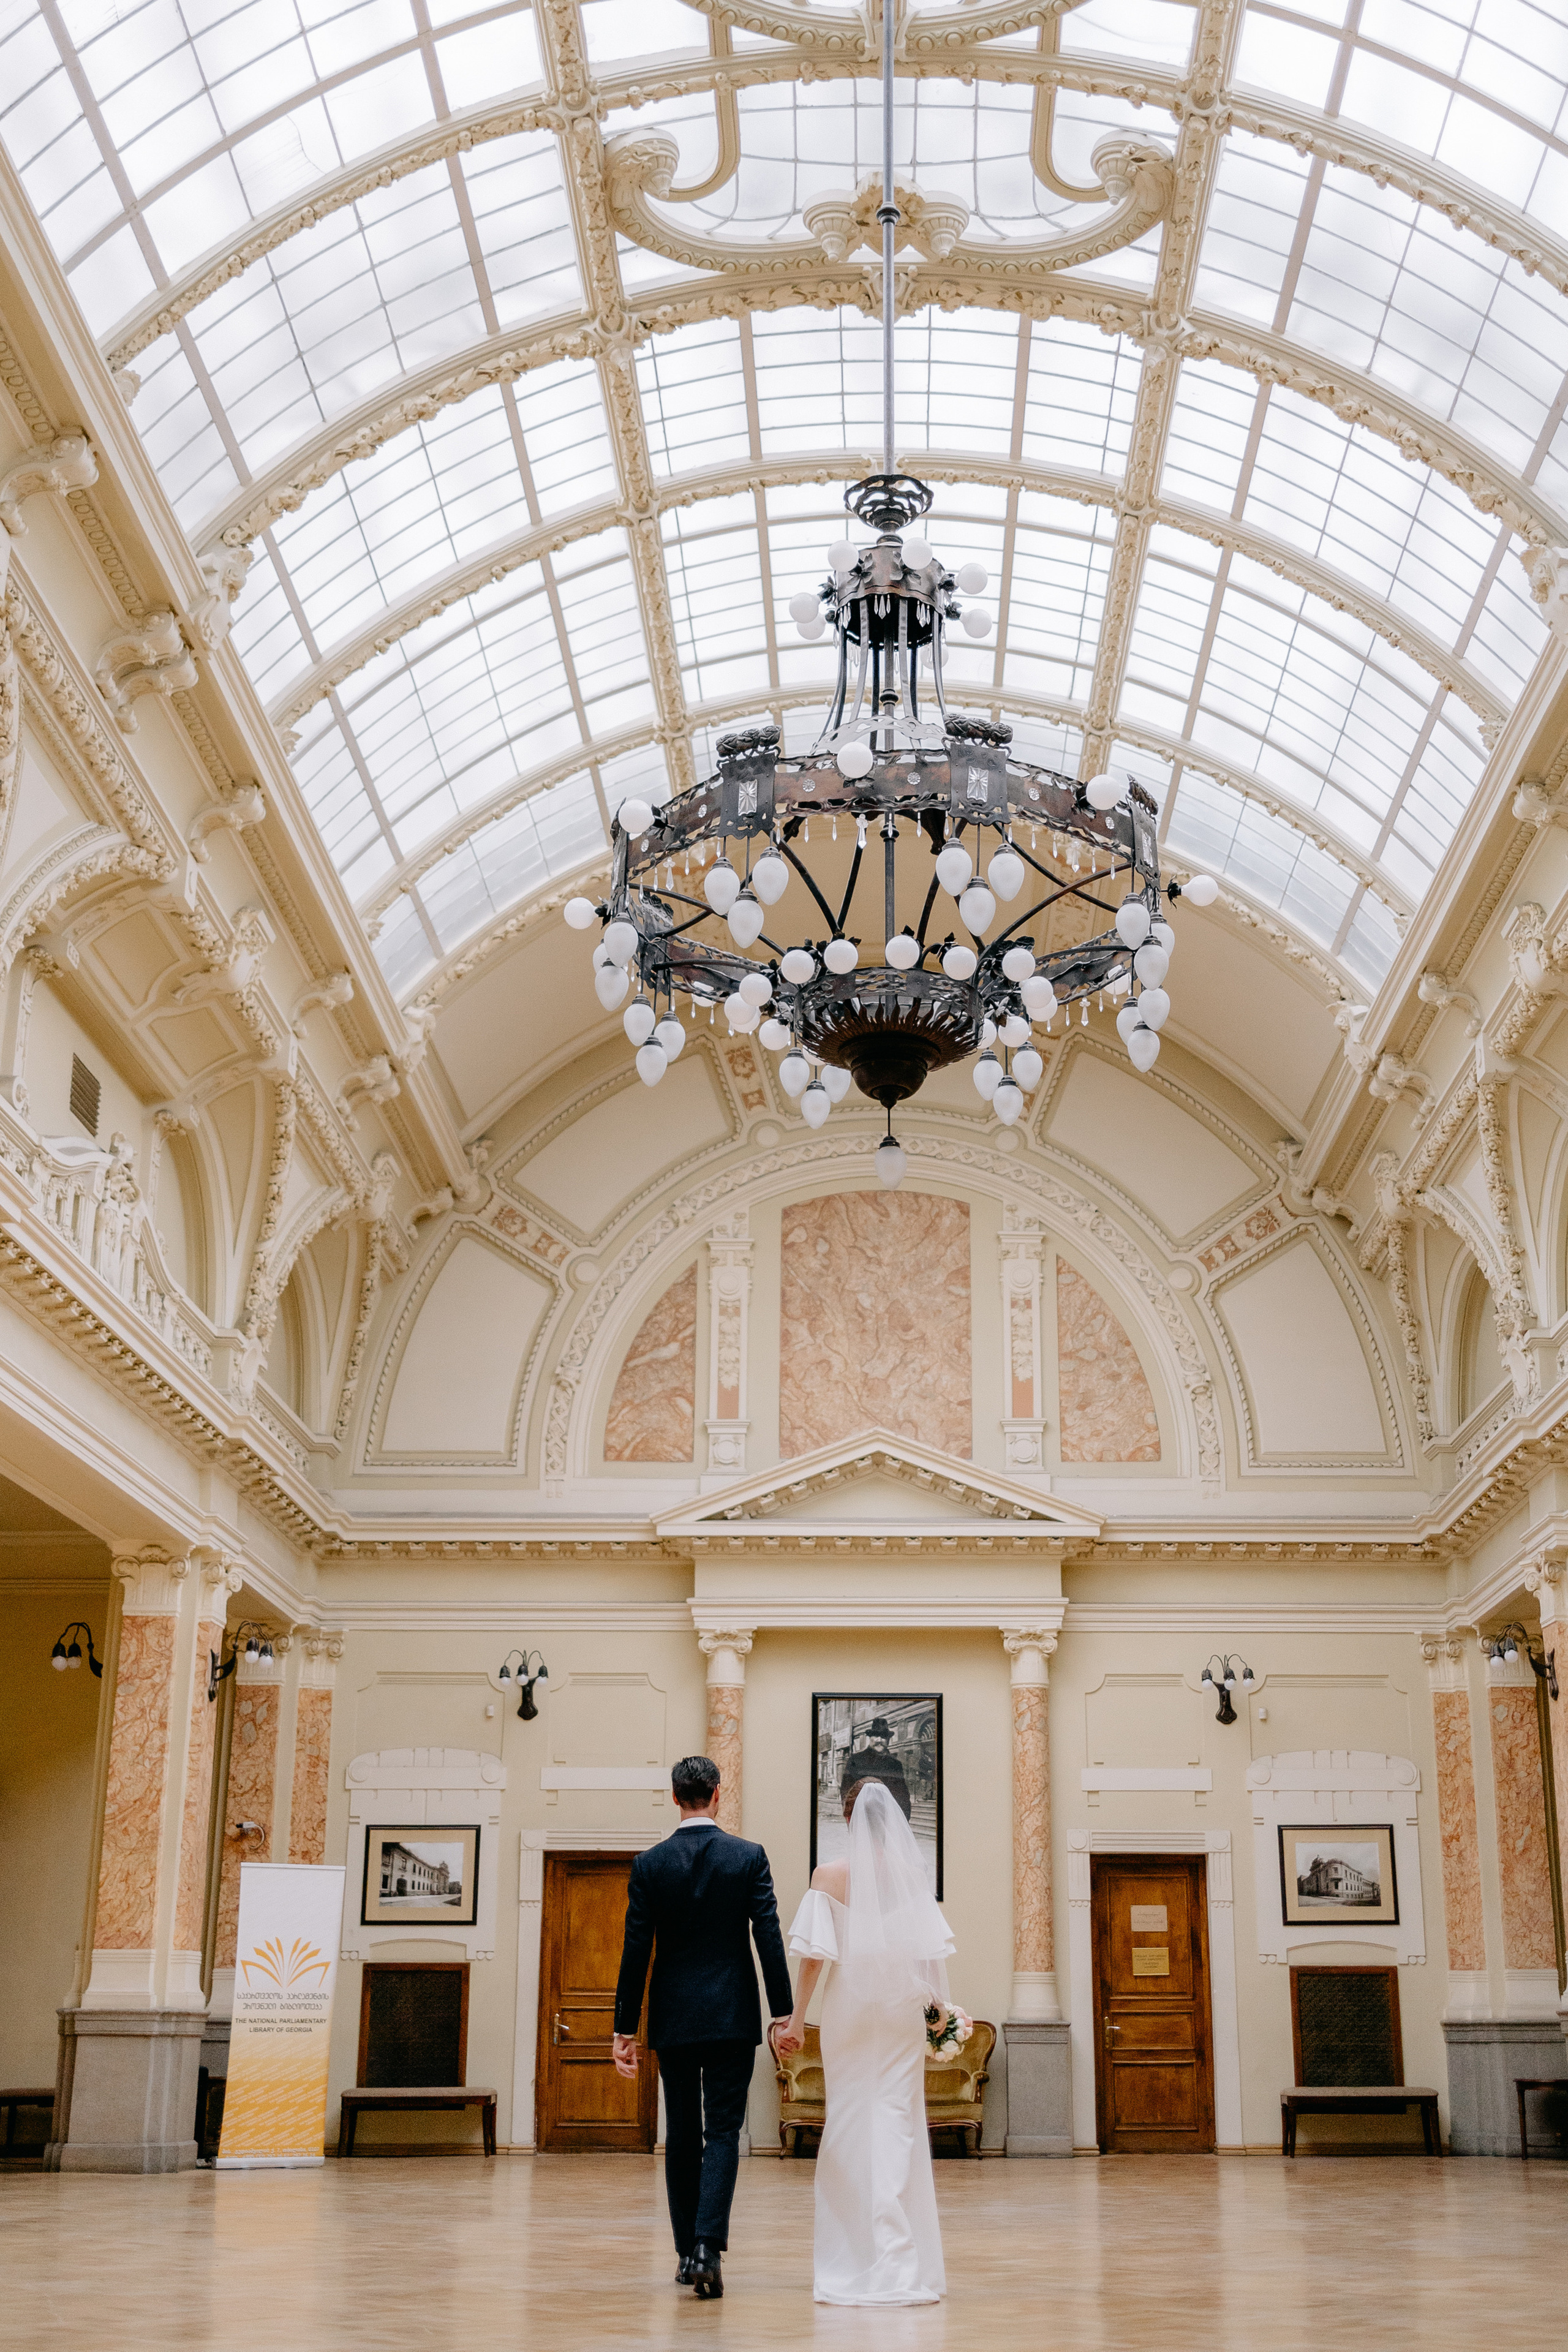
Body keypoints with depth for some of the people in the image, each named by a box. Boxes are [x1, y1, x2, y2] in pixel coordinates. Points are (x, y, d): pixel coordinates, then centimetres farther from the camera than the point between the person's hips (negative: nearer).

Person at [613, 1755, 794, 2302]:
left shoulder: (649, 1865, -3)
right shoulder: (749, 1857, -4)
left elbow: (636, 1952, -2)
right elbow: (769, 1938, -7)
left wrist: (625, 2029, 2)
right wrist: (783, 2013, -2)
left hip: (673, 2020, 1)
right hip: (732, 2018, -1)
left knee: (681, 2137, 13)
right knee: (723, 2134, 0)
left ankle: (687, 2254, 18)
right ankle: (707, 2248, -15)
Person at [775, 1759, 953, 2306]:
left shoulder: (830, 1875, -7)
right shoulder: (912, 1874, -3)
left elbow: (813, 1956, -7)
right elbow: (929, 1951, -1)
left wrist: (796, 2019, 0)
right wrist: (940, 2010, 10)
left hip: (847, 2009, -1)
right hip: (901, 2009, 1)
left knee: (849, 2126, 9)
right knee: (897, 2122, 4)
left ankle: (850, 2262, 16)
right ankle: (898, 2259, -1)